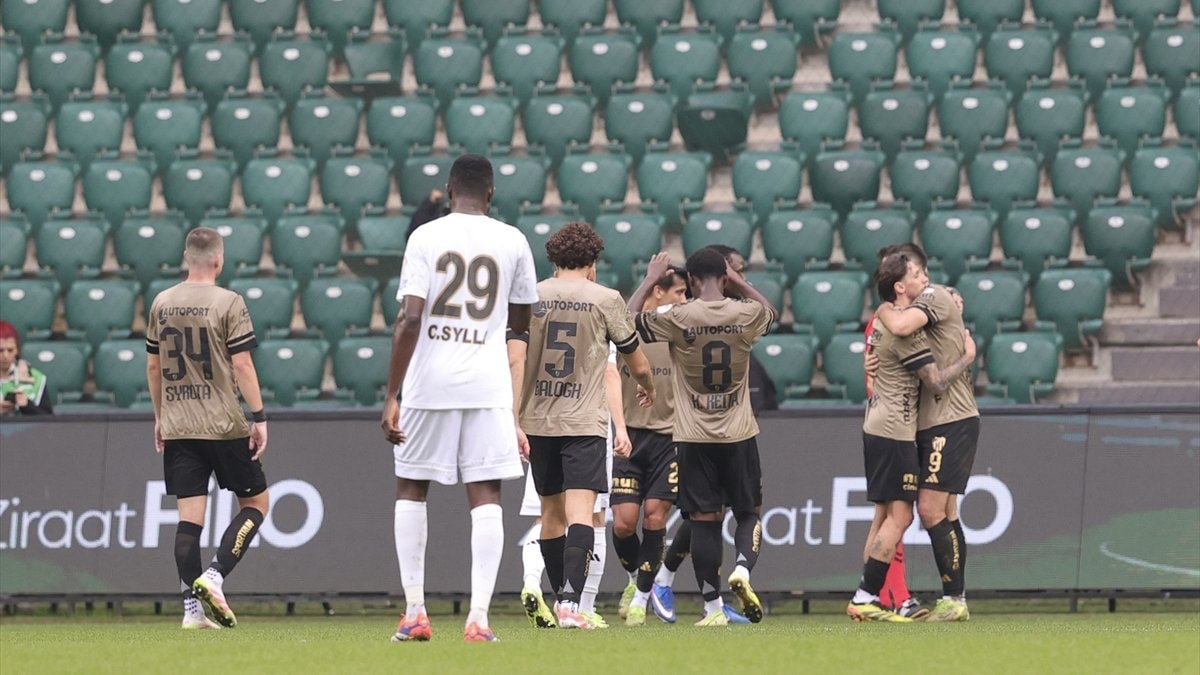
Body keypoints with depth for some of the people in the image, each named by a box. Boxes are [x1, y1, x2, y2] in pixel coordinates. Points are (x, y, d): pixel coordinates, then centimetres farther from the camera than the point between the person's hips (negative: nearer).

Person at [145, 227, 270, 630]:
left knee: (189, 516, 3)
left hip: (177, 427, 5)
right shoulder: (228, 303, -8)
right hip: (224, 426, -5)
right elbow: (242, 365, -11)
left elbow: (153, 366, 13)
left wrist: (159, 416, 23)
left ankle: (192, 607, -1)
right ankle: (215, 577, -9)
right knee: (255, 503, 9)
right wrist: (259, 417, -6)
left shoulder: (161, 304, 7)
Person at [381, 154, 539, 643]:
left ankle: (415, 612, 10)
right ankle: (479, 617, -8)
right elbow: (521, 322, 16)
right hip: (487, 383, 1)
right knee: (485, 495, 1)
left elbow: (411, 318, -11)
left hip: (428, 382, -1)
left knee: (411, 489, 13)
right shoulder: (512, 241, 4)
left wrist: (392, 395, -9)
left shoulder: (425, 237, -3)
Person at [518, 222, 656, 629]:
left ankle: (561, 599, 26)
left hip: (538, 422, 3)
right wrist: (648, 389, 32)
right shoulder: (605, 299, -1)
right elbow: (637, 363, 9)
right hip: (584, 423, -3)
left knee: (552, 512, 15)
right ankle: (571, 600, -26)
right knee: (580, 512, -10)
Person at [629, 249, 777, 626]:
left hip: (694, 439, -1)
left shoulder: (677, 319, -10)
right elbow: (769, 310, 22)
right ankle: (743, 568, -14)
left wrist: (650, 280, 14)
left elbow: (628, 323, 6)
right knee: (749, 513, 14)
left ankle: (713, 607, 2)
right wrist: (738, 283, 24)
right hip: (739, 436, 1)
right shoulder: (745, 315, -3)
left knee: (704, 520, 3)